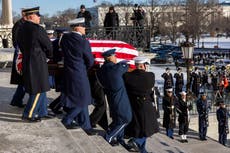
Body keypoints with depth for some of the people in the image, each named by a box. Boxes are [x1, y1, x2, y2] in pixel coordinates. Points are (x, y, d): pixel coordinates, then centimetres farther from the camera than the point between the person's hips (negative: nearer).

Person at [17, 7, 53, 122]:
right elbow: (48, 45, -9)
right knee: (39, 90, 0)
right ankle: (28, 115, 4)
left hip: (26, 62, 9)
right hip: (37, 63, -9)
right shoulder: (37, 29, -16)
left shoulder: (21, 29, 10)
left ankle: (42, 112, 25)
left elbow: (20, 45, 16)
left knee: (40, 89, 17)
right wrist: (49, 55, 10)